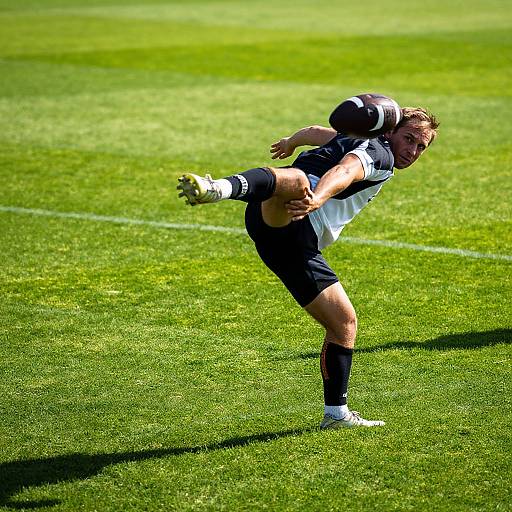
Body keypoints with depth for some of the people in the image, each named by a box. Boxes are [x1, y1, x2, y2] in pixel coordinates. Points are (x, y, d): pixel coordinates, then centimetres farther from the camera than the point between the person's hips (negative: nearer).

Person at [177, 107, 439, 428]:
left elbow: (316, 132, 48)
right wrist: (318, 198, -42)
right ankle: (218, 188, -77)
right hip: (279, 216, -10)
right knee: (294, 181, -47)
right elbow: (344, 171, -22)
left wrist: (290, 143, 68)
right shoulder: (378, 151, 0)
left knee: (344, 324, 14)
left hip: (298, 246, 10)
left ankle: (336, 413, 23)